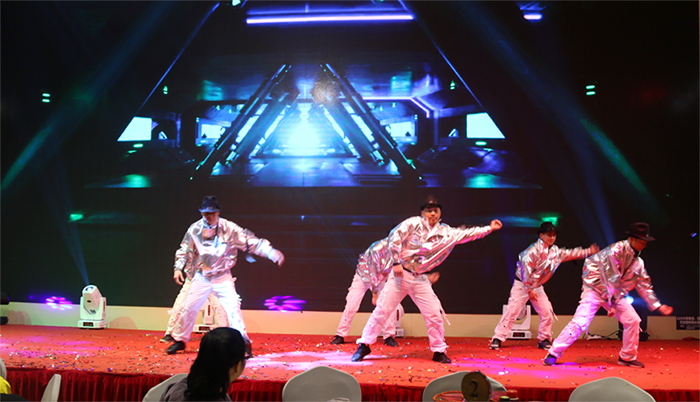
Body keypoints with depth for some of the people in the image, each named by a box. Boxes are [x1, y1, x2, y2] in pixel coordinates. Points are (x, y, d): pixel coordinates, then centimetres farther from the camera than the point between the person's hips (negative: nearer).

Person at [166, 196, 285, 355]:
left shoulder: (229, 228, -11)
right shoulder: (195, 229, -4)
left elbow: (251, 242, -13)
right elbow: (185, 250, 6)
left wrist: (273, 253, -22)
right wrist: (178, 268, -7)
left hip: (223, 277, -2)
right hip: (201, 277, 2)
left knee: (233, 308, -12)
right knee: (189, 308, 3)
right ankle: (179, 340, 21)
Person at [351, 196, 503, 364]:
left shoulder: (447, 233, 7)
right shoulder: (414, 223, -5)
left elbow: (468, 234, 11)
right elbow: (394, 236, -12)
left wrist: (489, 228, 6)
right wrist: (396, 262, -16)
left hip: (421, 279, 3)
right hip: (400, 274, -3)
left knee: (434, 315, 2)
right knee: (382, 310, -3)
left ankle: (439, 351, 18)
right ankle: (364, 345, 7)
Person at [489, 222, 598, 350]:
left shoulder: (555, 251, 3)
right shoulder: (534, 249, -21)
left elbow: (571, 253, 15)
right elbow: (526, 269, -23)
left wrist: (589, 252, 8)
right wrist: (530, 289, -21)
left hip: (537, 286, 7)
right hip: (522, 284, -7)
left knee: (547, 313, 2)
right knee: (512, 311, -13)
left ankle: (543, 340, 17)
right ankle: (498, 339, -9)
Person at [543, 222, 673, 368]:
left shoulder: (638, 262, 6)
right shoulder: (617, 249, -20)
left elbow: (644, 286, 14)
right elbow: (612, 279, -22)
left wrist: (658, 306, 9)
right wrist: (612, 304, -21)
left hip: (615, 294, 8)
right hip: (596, 289, -8)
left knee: (633, 320, -2)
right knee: (580, 322, -18)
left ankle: (627, 357, 15)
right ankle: (553, 354, -11)